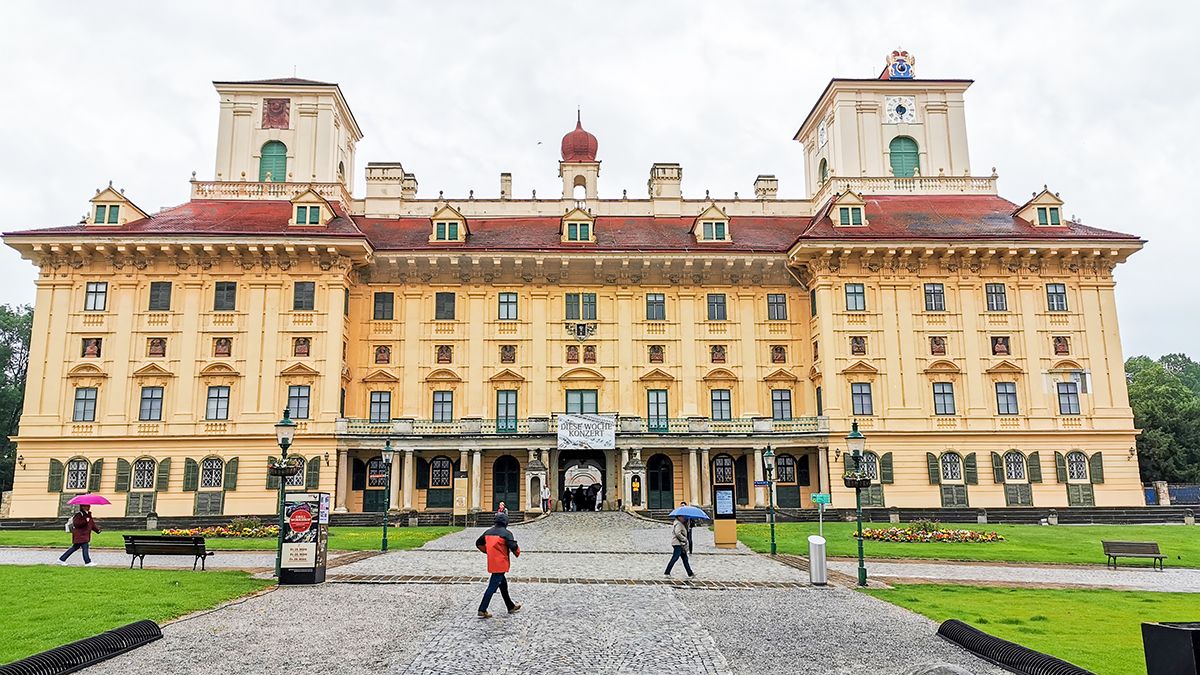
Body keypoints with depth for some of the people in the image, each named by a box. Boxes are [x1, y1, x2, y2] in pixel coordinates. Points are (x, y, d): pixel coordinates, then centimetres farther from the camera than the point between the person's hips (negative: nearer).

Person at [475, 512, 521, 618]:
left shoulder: (488, 532, 7)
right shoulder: (506, 533, -14)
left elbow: (478, 543, 18)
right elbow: (513, 547, -21)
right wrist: (517, 552, 0)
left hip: (492, 564, 8)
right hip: (501, 565, -8)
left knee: (503, 584, 20)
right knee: (492, 587, -3)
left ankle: (511, 606, 31)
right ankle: (482, 610, -3)